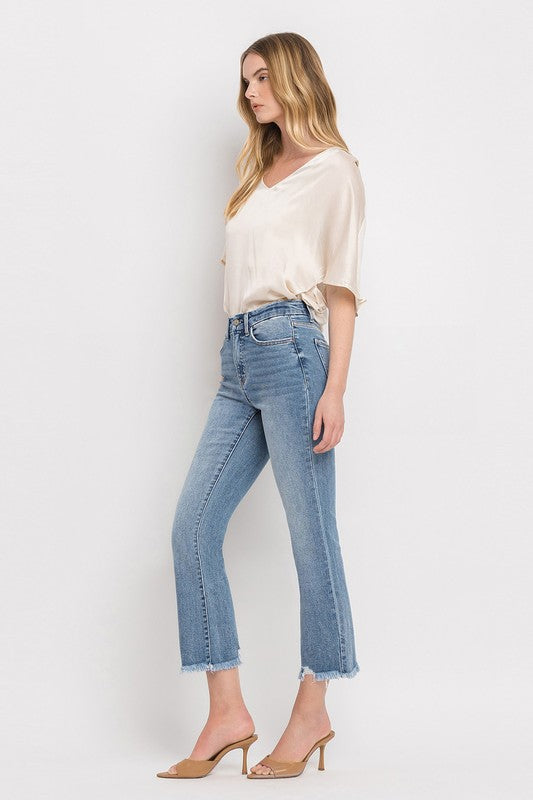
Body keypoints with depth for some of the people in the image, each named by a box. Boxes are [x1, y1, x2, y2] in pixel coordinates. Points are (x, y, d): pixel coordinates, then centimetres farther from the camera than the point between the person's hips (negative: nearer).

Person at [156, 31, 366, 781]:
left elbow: (341, 284, -4)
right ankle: (227, 710, 3)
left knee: (311, 534, -3)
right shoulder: (260, 173, 25)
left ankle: (313, 710, 7)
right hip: (238, 355, 8)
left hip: (290, 348, -8)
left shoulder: (332, 168, 3)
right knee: (193, 524, -1)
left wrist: (335, 389, -12)